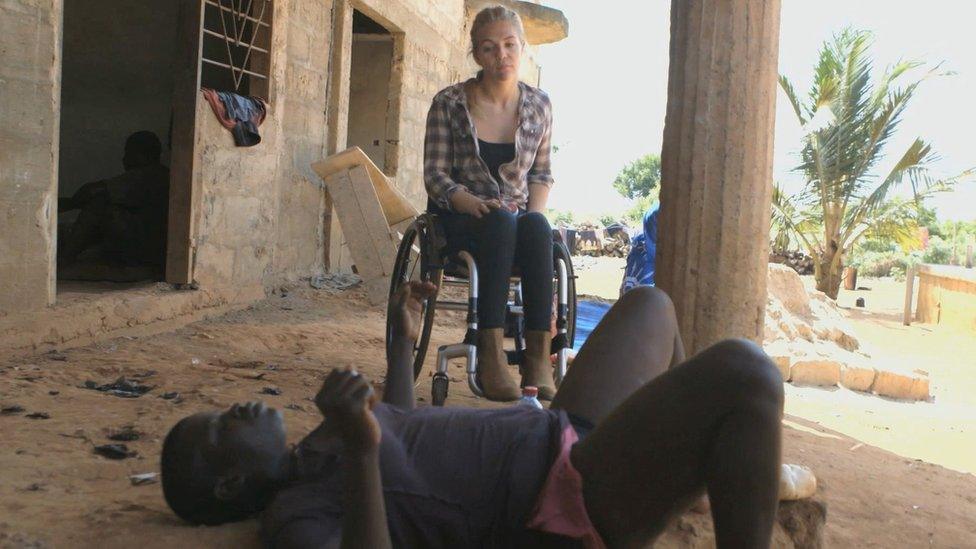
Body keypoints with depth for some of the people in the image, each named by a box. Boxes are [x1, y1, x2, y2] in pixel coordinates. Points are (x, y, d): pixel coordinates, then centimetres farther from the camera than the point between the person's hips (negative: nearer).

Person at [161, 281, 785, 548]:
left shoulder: (310, 456, 16)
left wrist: (404, 340, 33)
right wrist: (359, 446, -43)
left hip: (563, 434, 11)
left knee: (647, 305, 29)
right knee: (744, 372, -31)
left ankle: (730, 468, 41)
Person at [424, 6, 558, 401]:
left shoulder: (538, 105, 8)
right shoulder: (449, 103, -1)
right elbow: (435, 175, -3)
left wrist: (535, 209, -4)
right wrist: (476, 205, -21)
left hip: (519, 221, 3)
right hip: (459, 220, -2)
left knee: (537, 227, -34)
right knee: (503, 222, -37)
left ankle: (539, 356, -39)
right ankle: (490, 353, -43)